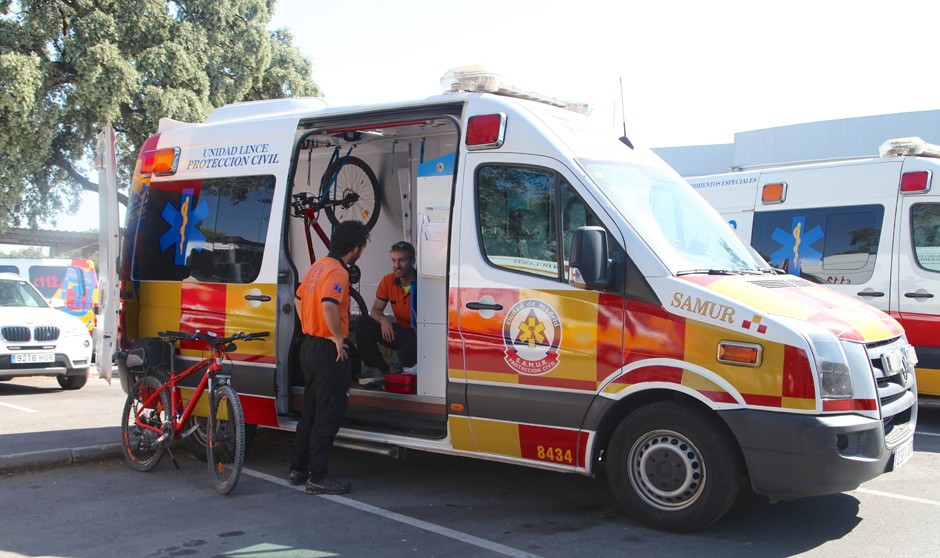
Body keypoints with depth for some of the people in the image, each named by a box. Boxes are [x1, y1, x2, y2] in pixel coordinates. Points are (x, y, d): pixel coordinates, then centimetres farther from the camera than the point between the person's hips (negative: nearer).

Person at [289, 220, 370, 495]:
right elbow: (329, 304, -33)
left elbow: (299, 299, 23)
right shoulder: (338, 271, -17)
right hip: (328, 350, -10)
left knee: (311, 410, 18)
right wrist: (338, 337, -23)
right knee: (330, 414, -2)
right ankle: (318, 477, 2)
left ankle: (298, 469, 26)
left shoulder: (318, 266, 12)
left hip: (309, 345, 10)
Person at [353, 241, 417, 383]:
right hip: (400, 332, 6)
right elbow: (375, 310, 3)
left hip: (420, 334, -6)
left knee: (407, 355, -37)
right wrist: (383, 320, -19)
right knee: (362, 324, -11)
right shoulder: (388, 281, -1)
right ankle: (380, 370, -2)